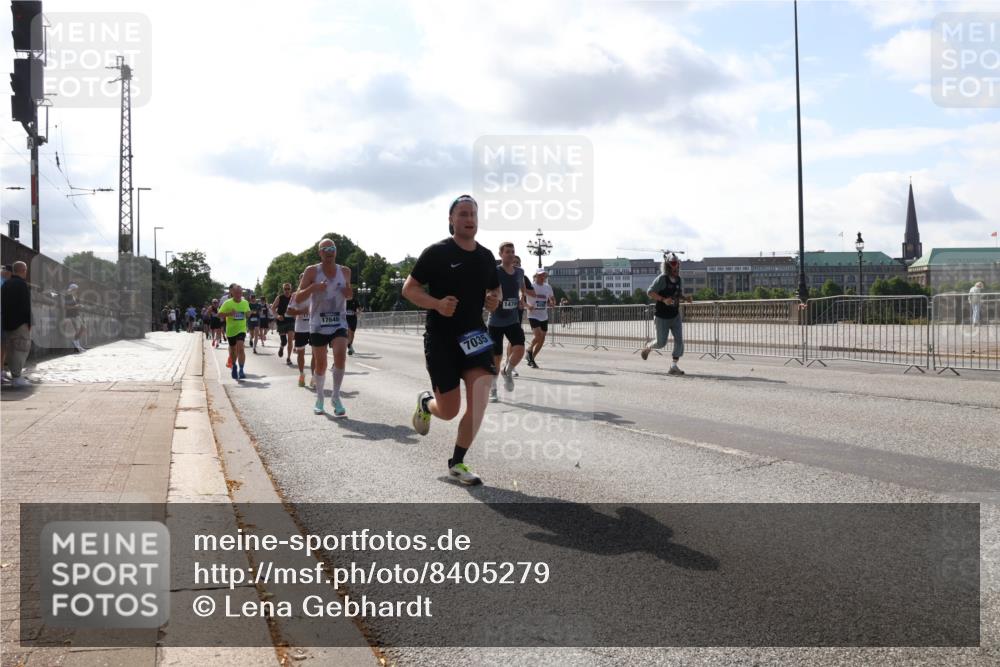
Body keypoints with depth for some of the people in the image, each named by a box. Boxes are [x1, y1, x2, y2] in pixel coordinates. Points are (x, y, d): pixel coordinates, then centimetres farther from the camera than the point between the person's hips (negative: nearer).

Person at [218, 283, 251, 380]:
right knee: (233, 350, 13)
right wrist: (229, 314, -25)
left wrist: (248, 314, -2)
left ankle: (241, 370, -19)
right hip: (231, 330, 0)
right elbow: (220, 314, -9)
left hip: (241, 329, 0)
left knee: (240, 348, -20)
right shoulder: (227, 303, -8)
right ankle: (234, 366, 40)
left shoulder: (245, 303, 3)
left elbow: (248, 313, 21)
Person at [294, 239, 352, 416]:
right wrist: (312, 288, -27)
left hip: (339, 324, 1)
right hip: (318, 325, -1)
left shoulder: (345, 271, 5)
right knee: (320, 364, 6)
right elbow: (298, 298, -7)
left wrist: (349, 293, -4)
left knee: (340, 356, -20)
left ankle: (336, 397, -7)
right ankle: (319, 399, 27)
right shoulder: (312, 271, -5)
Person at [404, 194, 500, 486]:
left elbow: (495, 288, 23)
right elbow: (409, 289, -6)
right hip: (440, 337, -4)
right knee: (449, 411, -1)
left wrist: (495, 300, -1)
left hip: (474, 334, 4)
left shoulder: (486, 256, 7)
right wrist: (437, 304, -23)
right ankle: (425, 403, 37)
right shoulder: (436, 252, -8)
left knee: (479, 398, -16)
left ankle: (457, 463, 0)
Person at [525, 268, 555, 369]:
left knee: (542, 339, 5)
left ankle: (531, 359, 20)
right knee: (538, 335, -23)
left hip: (544, 317, 6)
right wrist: (528, 305, -24)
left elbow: (552, 299, 20)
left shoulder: (548, 287, 8)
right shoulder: (531, 286, -8)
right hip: (533, 316, -6)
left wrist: (553, 303, -3)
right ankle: (529, 350, 6)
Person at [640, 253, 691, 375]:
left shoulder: (678, 279, 7)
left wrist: (686, 298, 0)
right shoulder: (662, 279, -13)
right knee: (661, 343, 3)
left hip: (675, 316, 5)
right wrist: (663, 299, -27)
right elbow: (650, 292, -15)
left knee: (679, 341, -8)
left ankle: (673, 367, -4)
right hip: (662, 317, -5)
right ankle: (648, 347, 36)